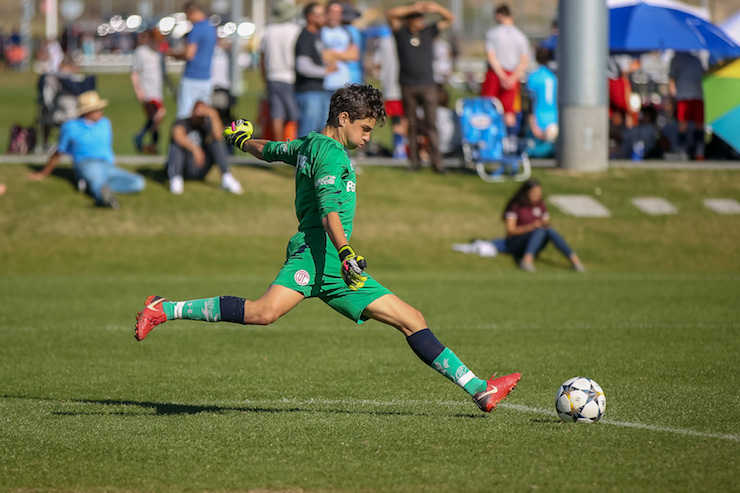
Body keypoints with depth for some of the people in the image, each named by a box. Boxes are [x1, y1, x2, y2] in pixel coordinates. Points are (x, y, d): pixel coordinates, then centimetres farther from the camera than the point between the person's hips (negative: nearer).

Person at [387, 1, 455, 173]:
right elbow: (391, 15, -11)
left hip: (428, 86, 1)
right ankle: (414, 161, 9)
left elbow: (450, 19, 8)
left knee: (431, 124, -5)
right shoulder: (401, 32, 4)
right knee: (412, 125, 4)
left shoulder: (428, 32, 9)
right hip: (408, 86, -1)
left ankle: (436, 162, -7)